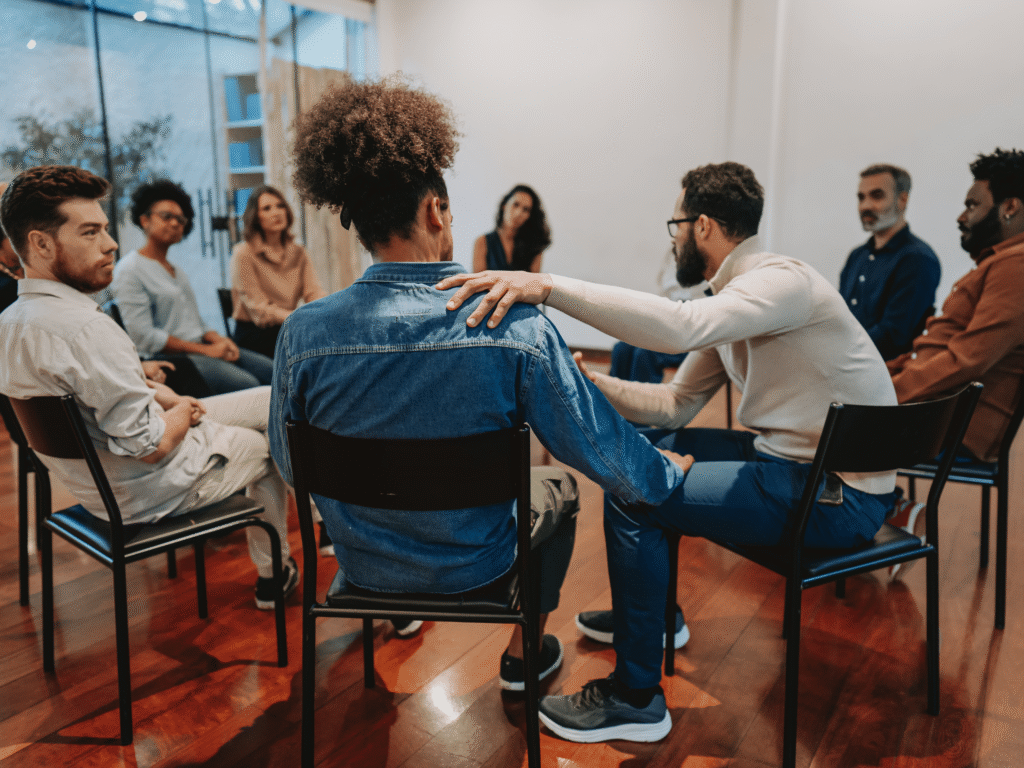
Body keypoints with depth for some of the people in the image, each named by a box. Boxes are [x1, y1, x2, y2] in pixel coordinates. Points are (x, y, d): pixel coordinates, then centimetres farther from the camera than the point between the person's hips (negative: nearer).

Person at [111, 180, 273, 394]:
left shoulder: (178, 271, 24)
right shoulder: (129, 270, -2)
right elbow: (143, 336, -12)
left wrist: (219, 340, 0)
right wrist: (206, 350, -14)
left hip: (201, 348, 8)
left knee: (274, 372, -16)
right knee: (247, 385, -30)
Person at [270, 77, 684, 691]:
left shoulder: (302, 334, -21)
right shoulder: (518, 331, -27)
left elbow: (291, 464, -4)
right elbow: (605, 451, -16)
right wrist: (672, 473, 6)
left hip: (359, 562, 3)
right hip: (473, 565, -2)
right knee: (560, 489, 29)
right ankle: (523, 654, 44)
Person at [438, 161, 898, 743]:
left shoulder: (783, 281, -20)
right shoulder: (732, 300, 9)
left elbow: (680, 326, -40)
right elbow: (675, 405, 9)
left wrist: (548, 286, -43)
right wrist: (588, 382, -1)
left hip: (839, 494, -10)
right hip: (787, 454, 10)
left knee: (631, 496, -16)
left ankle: (636, 699, 0)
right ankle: (652, 612, 35)